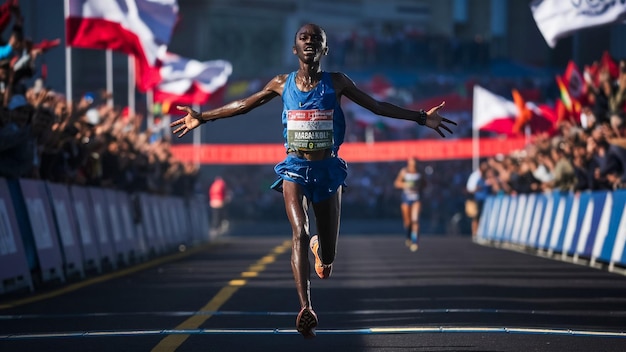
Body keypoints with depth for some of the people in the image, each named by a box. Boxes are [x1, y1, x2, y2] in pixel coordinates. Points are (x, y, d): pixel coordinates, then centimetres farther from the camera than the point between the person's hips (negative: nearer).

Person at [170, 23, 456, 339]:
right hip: (295, 168, -1)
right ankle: (305, 309, -32)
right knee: (300, 233, -24)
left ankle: (320, 248, 46)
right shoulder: (282, 84, 2)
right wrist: (202, 118, 13)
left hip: (327, 169, 1)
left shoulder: (336, 82, 0)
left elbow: (377, 106, 4)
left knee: (327, 257, 5)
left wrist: (421, 118, 0)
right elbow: (242, 105, 13)